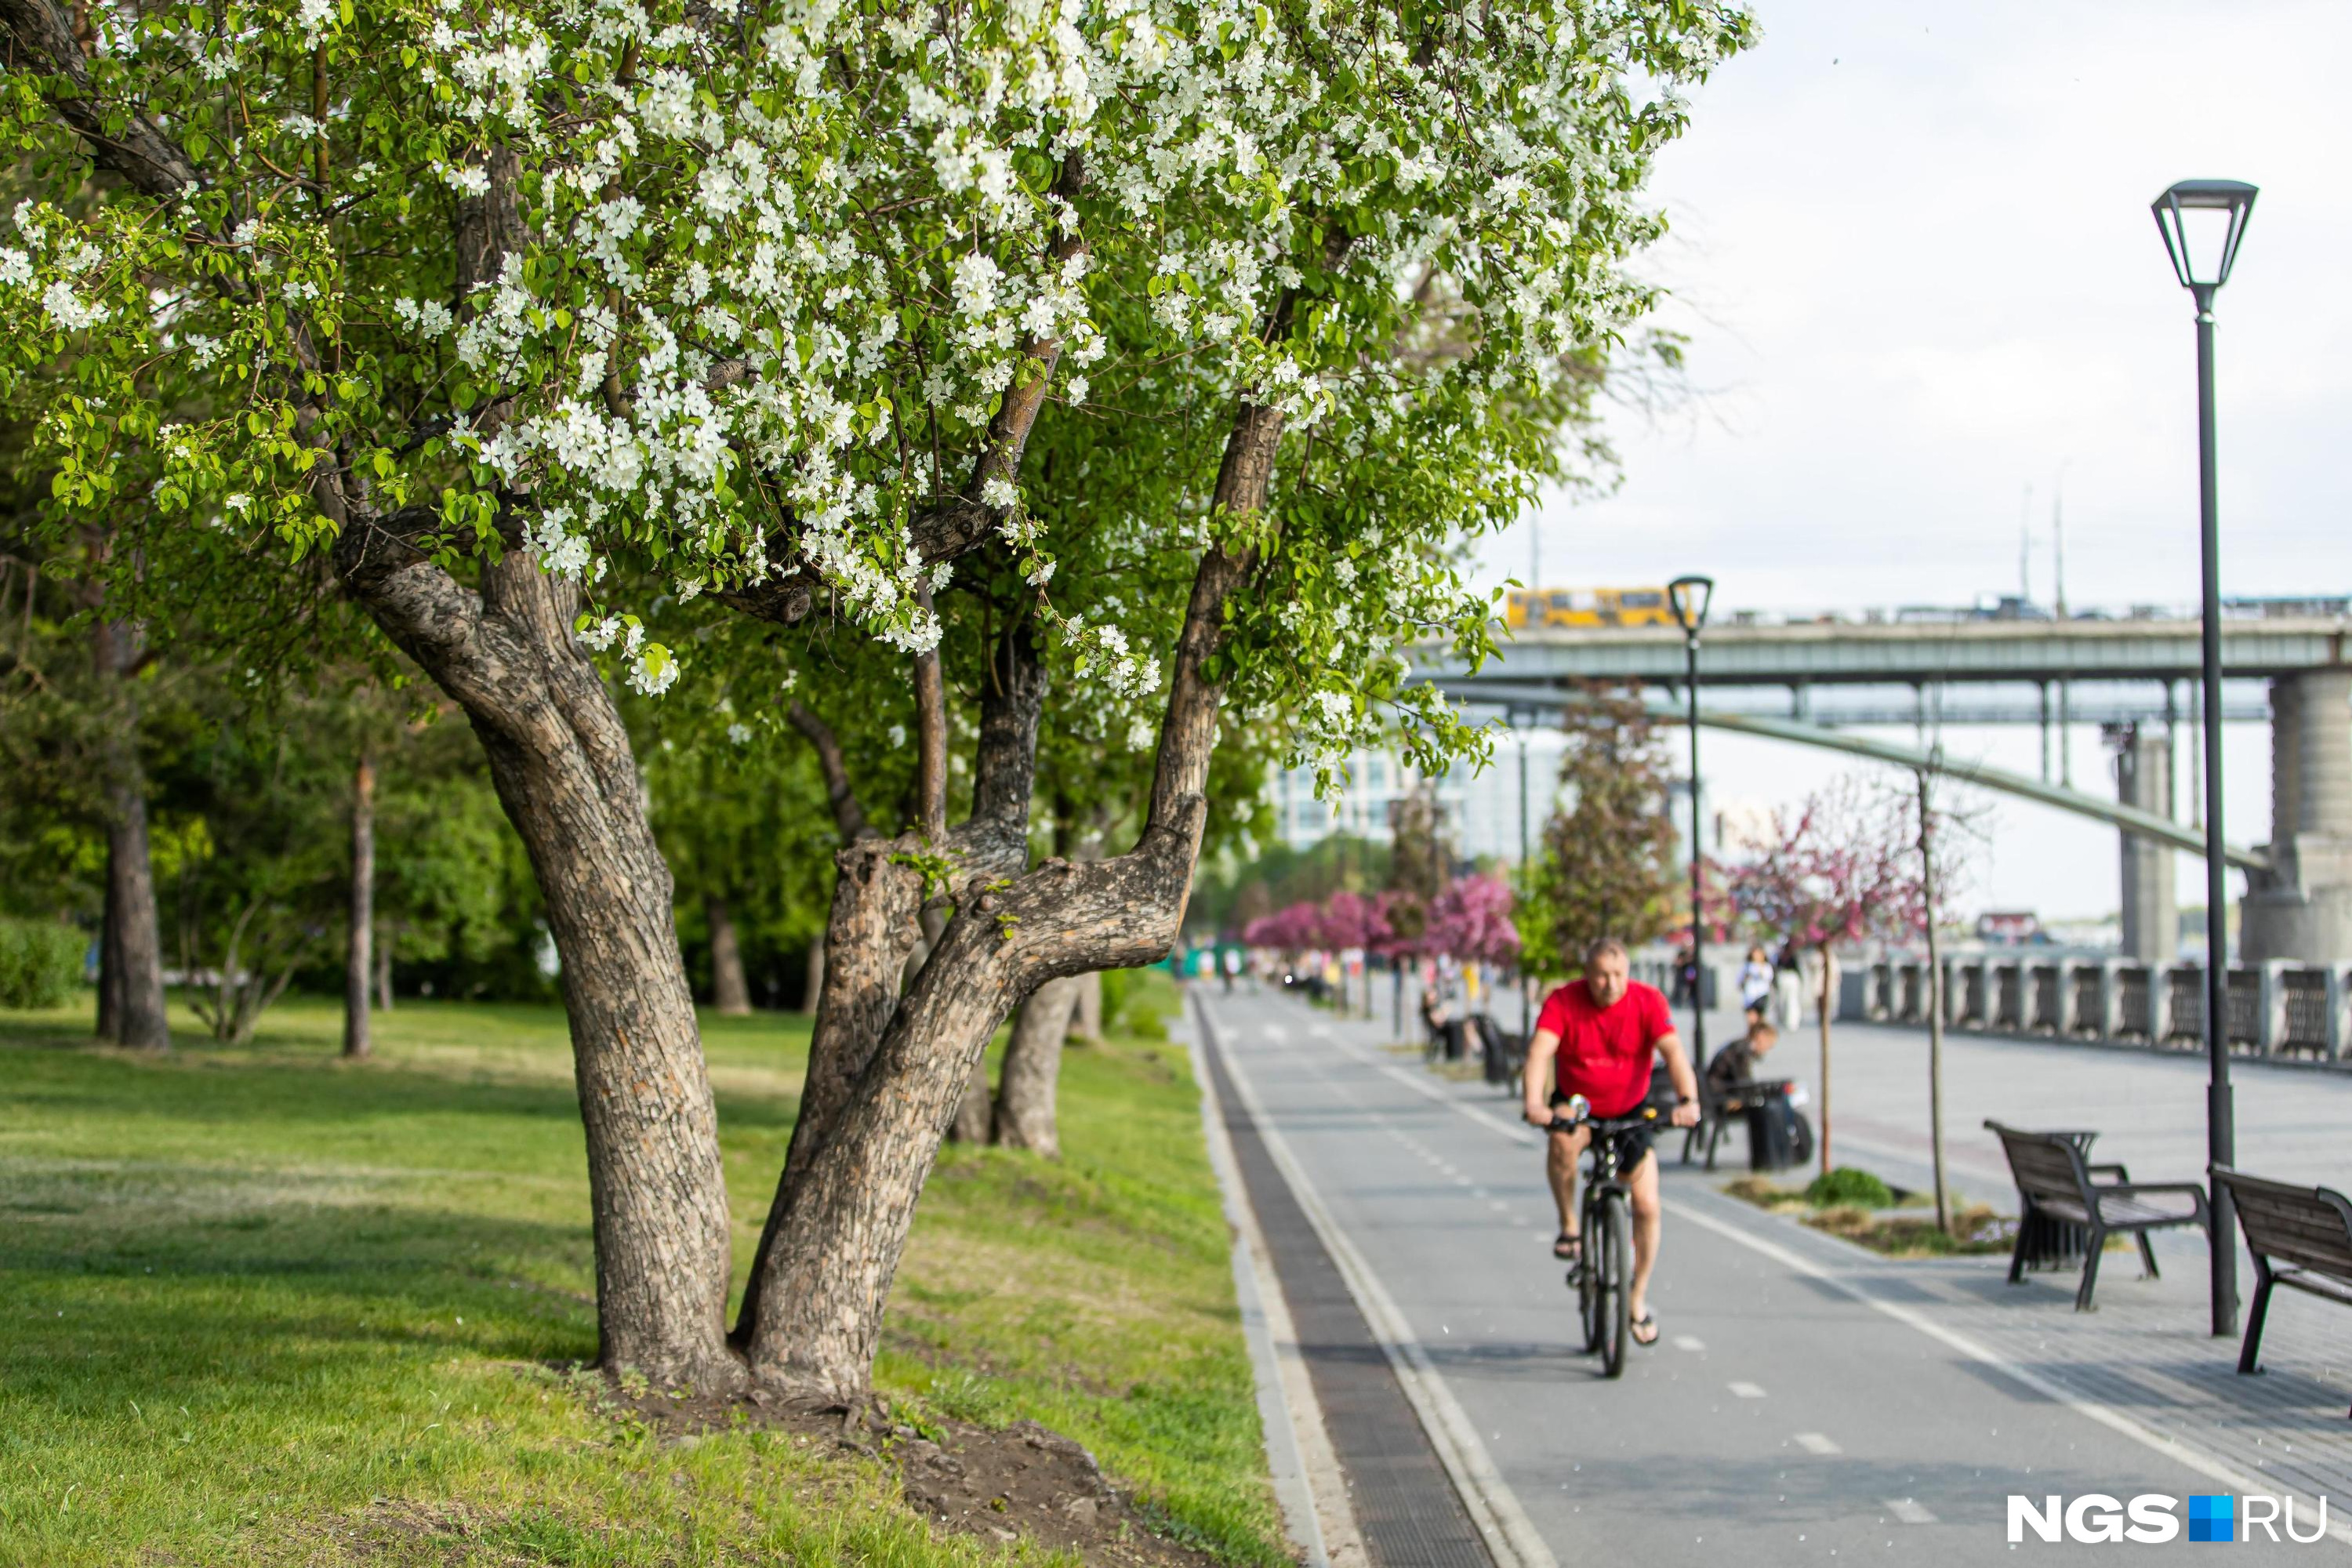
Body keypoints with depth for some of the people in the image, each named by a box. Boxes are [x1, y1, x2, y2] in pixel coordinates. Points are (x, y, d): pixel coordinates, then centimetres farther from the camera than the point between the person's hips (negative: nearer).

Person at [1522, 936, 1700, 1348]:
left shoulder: (1648, 1002, -17)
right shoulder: (1563, 1002, -19)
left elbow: (1673, 1051, -28)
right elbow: (1539, 1052, -31)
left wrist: (1688, 1100, -46)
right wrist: (1534, 1104, -49)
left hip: (1630, 1112, 1)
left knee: (1647, 1206, -7)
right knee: (1563, 1142, -37)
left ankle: (1638, 1298, 13)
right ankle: (1569, 1225, -12)